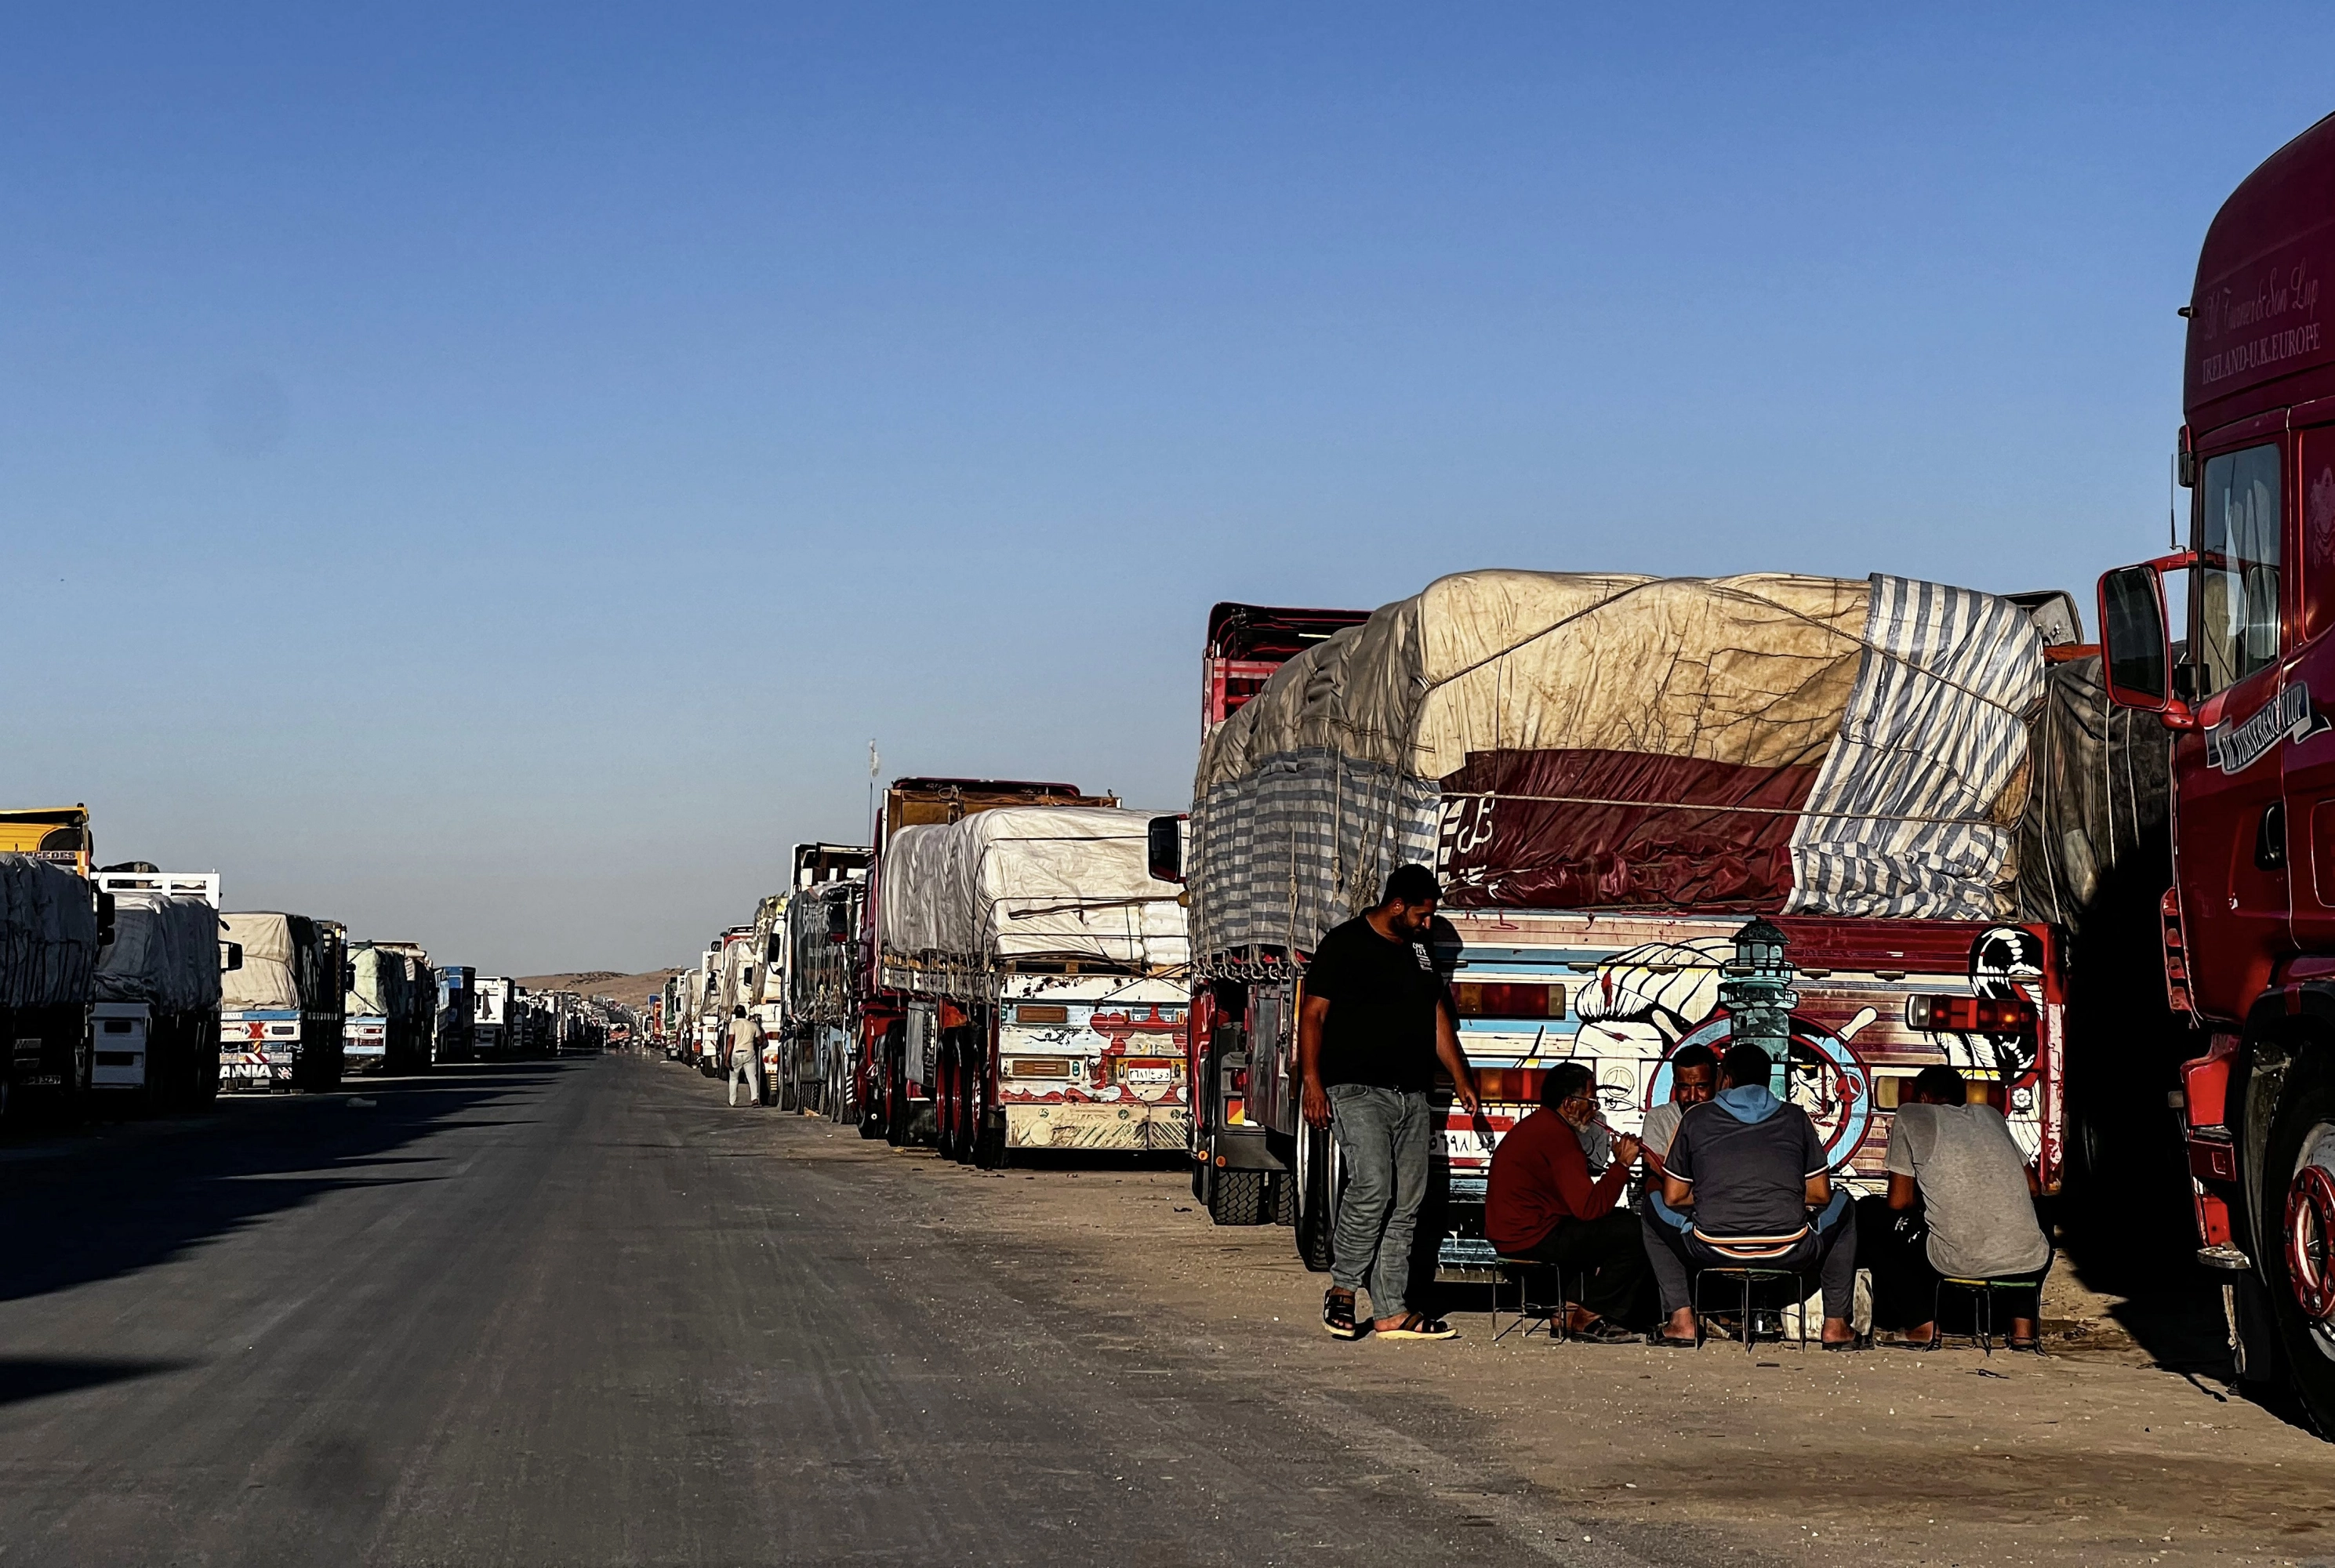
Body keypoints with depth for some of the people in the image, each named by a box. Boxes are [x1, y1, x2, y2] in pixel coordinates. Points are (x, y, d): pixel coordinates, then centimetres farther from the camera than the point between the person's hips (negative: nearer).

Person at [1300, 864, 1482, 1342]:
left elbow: (1438, 1018, 24)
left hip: (1412, 1097, 7)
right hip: (1357, 1091, -7)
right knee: (1372, 1185, -22)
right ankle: (1342, 1290, -6)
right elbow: (1312, 1015, -6)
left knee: (1406, 1206, 3)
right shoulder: (1345, 944, -3)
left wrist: (1463, 1081, 20)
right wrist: (1311, 1081, -15)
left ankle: (1391, 1312, 6)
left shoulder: (1421, 947, 17)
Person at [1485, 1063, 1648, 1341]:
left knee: (1618, 1222, 23)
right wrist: (1622, 1164, -12)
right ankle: (1588, 1317, -2)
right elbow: (1589, 1208, -22)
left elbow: (1578, 1200, 19)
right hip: (1531, 1238, -11)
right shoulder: (1557, 1136, -17)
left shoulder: (1535, 1126, 17)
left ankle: (1573, 1307, 17)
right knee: (1634, 1232, -14)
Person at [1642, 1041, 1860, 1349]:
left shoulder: (1695, 1119, 9)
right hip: (1790, 1253, 1)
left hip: (1712, 1252, 0)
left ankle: (1681, 1318, 18)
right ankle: (1836, 1324, 25)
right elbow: (1820, 1195, 13)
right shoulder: (1796, 1118, 11)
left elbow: (1673, 1197, 13)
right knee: (1842, 1207, 33)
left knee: (1655, 1210, 32)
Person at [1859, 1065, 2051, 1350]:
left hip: (1959, 1261, -4)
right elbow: (2032, 1188, 25)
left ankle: (1922, 1325, 13)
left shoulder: (1911, 1116, 8)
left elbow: (1899, 1202, 5)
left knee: (1869, 1215, 20)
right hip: (2028, 1261, 4)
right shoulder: (1991, 1115, 20)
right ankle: (2023, 1325, 21)